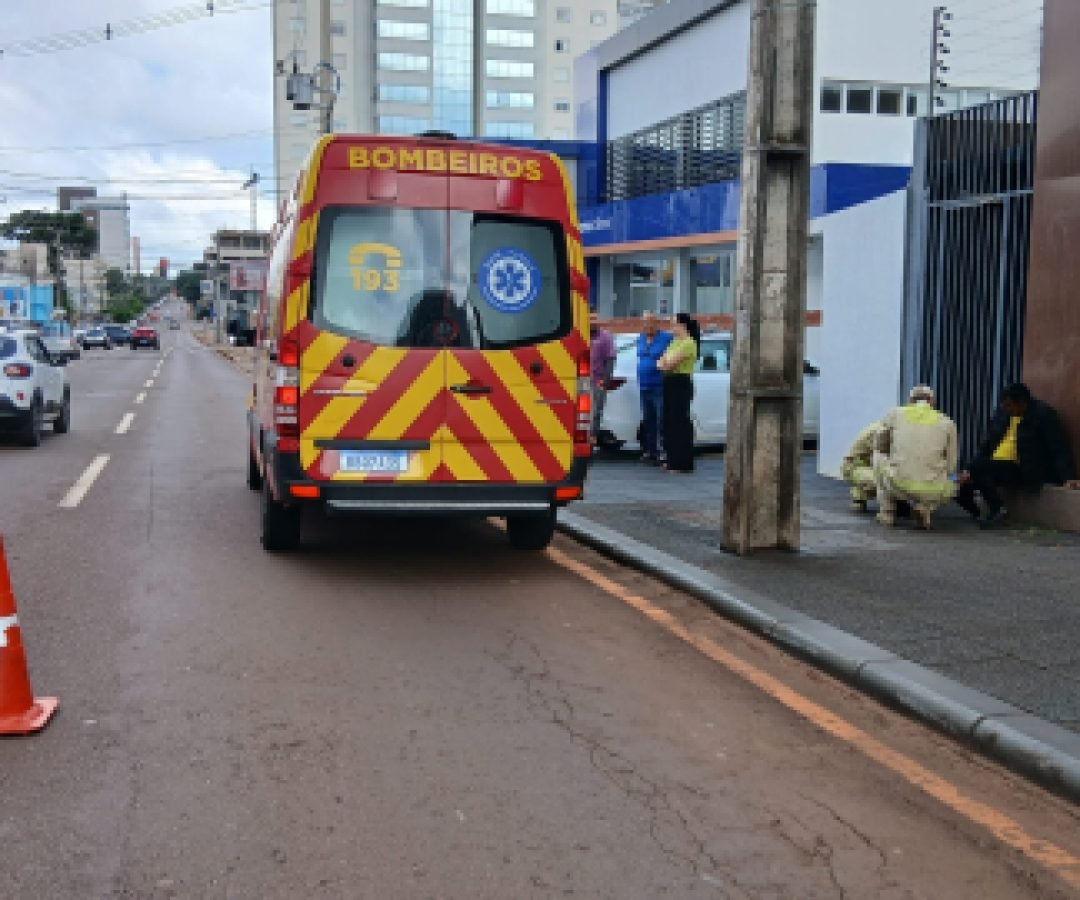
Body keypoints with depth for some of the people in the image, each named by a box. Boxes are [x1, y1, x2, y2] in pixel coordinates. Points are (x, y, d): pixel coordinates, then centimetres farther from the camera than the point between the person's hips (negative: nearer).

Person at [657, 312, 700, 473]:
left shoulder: (688, 343, -13)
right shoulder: (675, 341, 16)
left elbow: (671, 363, -18)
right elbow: (662, 362, 15)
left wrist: (665, 364, 2)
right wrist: (662, 364, -7)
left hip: (681, 384, -9)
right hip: (671, 383, 9)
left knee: (680, 422, -8)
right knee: (670, 422, 11)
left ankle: (682, 463, -5)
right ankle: (673, 460, 19)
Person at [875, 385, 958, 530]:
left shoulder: (896, 414, 10)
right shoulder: (947, 422, 11)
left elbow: (881, 447, 26)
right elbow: (950, 467, 16)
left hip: (898, 485, 0)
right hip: (933, 491, 1)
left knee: (880, 458, 30)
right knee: (950, 487, 36)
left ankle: (887, 512, 25)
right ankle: (924, 507, 6)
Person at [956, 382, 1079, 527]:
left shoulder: (1043, 414, -8)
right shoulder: (1002, 413, 9)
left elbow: (1059, 448, -9)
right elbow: (986, 445, 12)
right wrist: (969, 470, 2)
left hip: (1022, 472, -6)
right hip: (995, 468, 7)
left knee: (979, 466, -28)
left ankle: (998, 508, -10)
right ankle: (979, 515, 11)